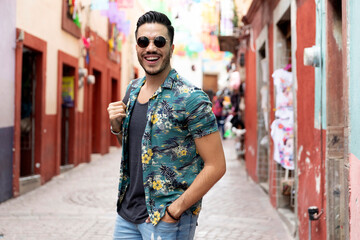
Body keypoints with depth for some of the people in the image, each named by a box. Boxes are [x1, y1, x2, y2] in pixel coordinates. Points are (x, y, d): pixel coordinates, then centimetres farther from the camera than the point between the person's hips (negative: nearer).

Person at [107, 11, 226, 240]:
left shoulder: (191, 99, -15)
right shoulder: (133, 90, 6)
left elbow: (216, 166, -16)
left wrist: (174, 211, -17)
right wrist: (117, 126, -1)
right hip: (127, 212, 6)